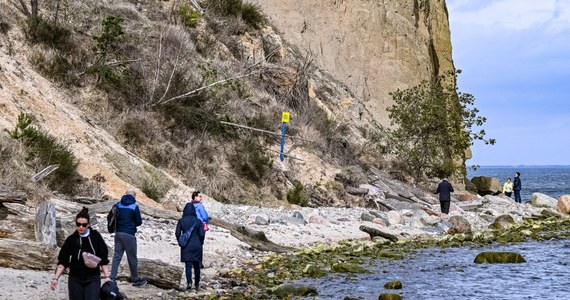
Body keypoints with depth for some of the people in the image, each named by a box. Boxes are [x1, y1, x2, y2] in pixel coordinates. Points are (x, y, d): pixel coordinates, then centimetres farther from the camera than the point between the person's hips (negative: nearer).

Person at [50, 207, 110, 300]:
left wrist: (107, 277, -4)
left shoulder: (96, 237, -3)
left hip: (93, 279, -1)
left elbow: (104, 259, 2)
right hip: (75, 280, 1)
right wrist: (56, 278, -11)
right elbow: (62, 261, 0)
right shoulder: (71, 240, -2)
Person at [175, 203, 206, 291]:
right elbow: (202, 234, -7)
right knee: (196, 265, 12)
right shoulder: (198, 221, -3)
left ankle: (189, 282, -18)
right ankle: (197, 284, 20)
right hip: (197, 246, 1)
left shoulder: (181, 221, -3)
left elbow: (177, 233, -5)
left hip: (186, 247, -1)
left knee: (188, 265, 0)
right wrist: (200, 243, 9)